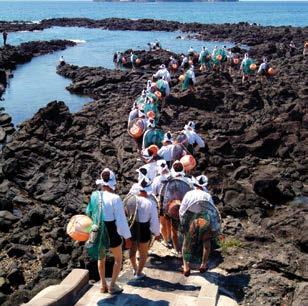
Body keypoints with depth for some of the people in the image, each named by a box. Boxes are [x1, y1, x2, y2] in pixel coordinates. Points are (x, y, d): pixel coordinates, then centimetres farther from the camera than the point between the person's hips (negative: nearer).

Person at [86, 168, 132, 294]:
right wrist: (127, 237, -11)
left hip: (97, 232, 4)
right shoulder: (115, 198, -19)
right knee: (118, 258, 19)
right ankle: (112, 285, 17)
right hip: (112, 232, -4)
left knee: (101, 258, 27)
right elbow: (121, 219, -18)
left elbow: (89, 213, 7)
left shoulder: (94, 196, -5)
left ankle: (103, 285, 33)